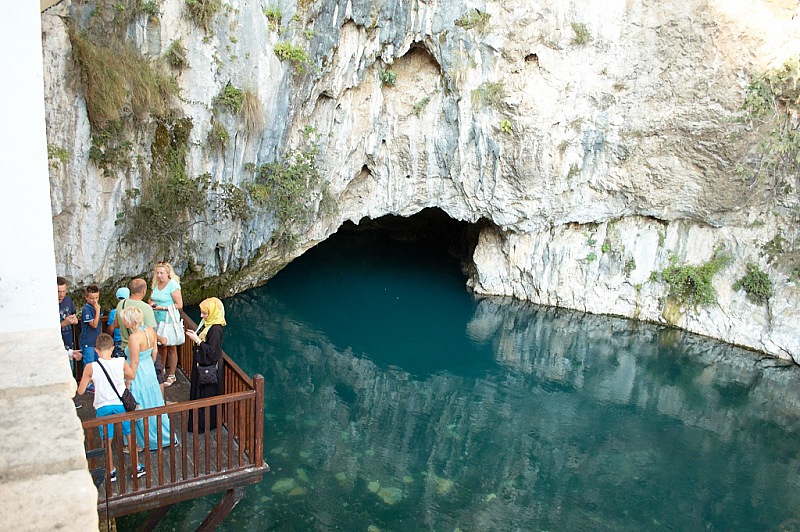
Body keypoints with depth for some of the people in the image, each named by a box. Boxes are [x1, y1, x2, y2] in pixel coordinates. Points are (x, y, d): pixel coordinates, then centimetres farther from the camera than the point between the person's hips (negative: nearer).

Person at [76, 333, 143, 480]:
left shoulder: (90, 367, -14)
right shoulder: (121, 362, -12)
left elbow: (80, 391, -6)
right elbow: (132, 376, 8)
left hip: (103, 407, -1)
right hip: (121, 404, 1)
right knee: (130, 435, 18)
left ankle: (111, 471, 30)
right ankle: (137, 467, 27)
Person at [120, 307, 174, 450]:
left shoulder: (134, 337, -25)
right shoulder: (151, 331, -3)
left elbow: (134, 363, -21)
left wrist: (127, 384, -14)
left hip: (139, 374, -8)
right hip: (150, 372, 8)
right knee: (154, 406, 21)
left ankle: (144, 442, 23)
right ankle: (165, 437, 32)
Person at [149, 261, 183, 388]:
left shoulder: (173, 285, -14)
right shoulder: (156, 284, 7)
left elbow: (179, 305, -16)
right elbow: (150, 298, 20)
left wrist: (162, 307, -19)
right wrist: (151, 303, -3)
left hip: (169, 321, -6)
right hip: (157, 320, 6)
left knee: (171, 349, 4)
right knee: (160, 346, 16)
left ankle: (171, 376, 14)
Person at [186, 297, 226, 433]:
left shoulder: (216, 329, -26)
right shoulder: (207, 323, 3)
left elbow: (212, 352, -28)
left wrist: (197, 340, -25)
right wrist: (195, 335, 3)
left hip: (209, 370, -10)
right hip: (201, 366, 10)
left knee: (206, 396, 5)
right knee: (198, 393, 22)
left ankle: (204, 425, 20)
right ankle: (199, 421, 38)